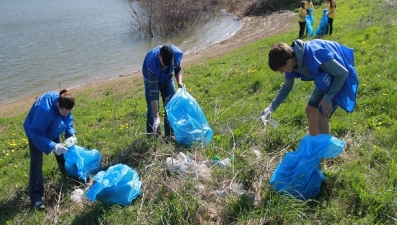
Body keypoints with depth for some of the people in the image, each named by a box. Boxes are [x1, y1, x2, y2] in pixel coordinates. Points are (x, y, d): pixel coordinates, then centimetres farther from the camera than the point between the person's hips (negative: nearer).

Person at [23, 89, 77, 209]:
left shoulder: (64, 103, -25)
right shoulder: (44, 109, -46)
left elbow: (68, 119, -6)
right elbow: (36, 133, -39)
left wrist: (71, 133, -20)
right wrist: (52, 146, -44)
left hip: (53, 130, 7)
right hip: (36, 132, -6)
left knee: (61, 153, 23)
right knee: (36, 164, -8)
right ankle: (36, 197, -2)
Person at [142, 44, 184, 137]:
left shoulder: (177, 54, -31)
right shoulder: (152, 64, -41)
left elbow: (178, 69, -5)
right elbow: (153, 92, -39)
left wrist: (179, 81, -26)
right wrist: (156, 117, -40)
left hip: (168, 79, 4)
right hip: (151, 80, -4)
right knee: (152, 111, -9)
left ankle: (170, 135, 13)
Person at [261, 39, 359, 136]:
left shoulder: (314, 55, -38)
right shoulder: (290, 63, -13)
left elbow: (342, 73, -26)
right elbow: (287, 87, 5)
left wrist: (327, 98, -23)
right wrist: (271, 107, -4)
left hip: (340, 78, -8)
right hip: (326, 78, 8)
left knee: (321, 118, -16)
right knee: (310, 110, 13)